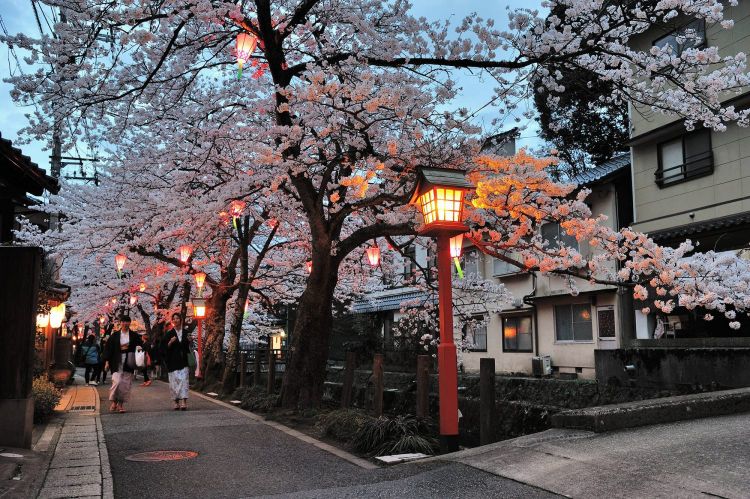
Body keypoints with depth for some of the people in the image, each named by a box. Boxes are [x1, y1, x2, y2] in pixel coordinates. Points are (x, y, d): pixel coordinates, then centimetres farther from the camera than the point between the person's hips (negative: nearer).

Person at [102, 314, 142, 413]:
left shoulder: (134, 335, 6)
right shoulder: (115, 335, 5)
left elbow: (141, 346, 5)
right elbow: (108, 348, 5)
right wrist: (107, 361, -2)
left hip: (129, 363, 1)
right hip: (117, 363, -1)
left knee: (126, 384, 2)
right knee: (117, 382, -13)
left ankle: (121, 403, 12)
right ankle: (113, 401, 3)